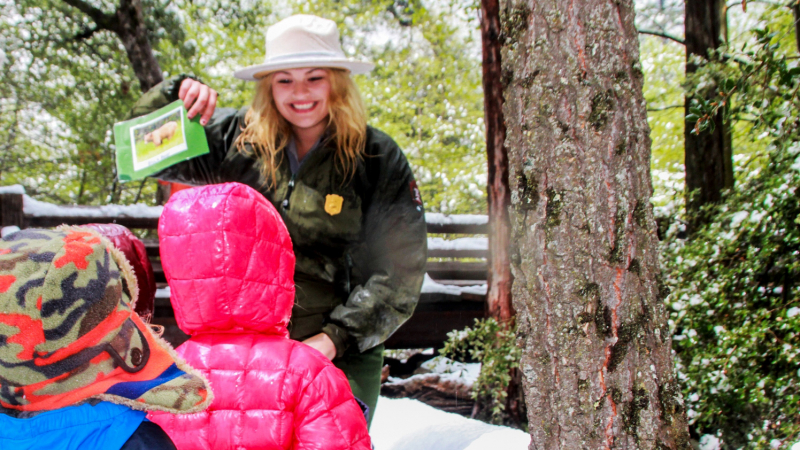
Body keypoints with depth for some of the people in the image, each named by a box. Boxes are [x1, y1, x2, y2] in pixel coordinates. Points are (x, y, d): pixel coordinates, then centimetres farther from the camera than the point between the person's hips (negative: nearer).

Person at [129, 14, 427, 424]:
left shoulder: (378, 159, -4)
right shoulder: (238, 140, 2)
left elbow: (398, 272, -6)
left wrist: (338, 336, -15)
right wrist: (176, 94, -7)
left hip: (340, 354, -2)